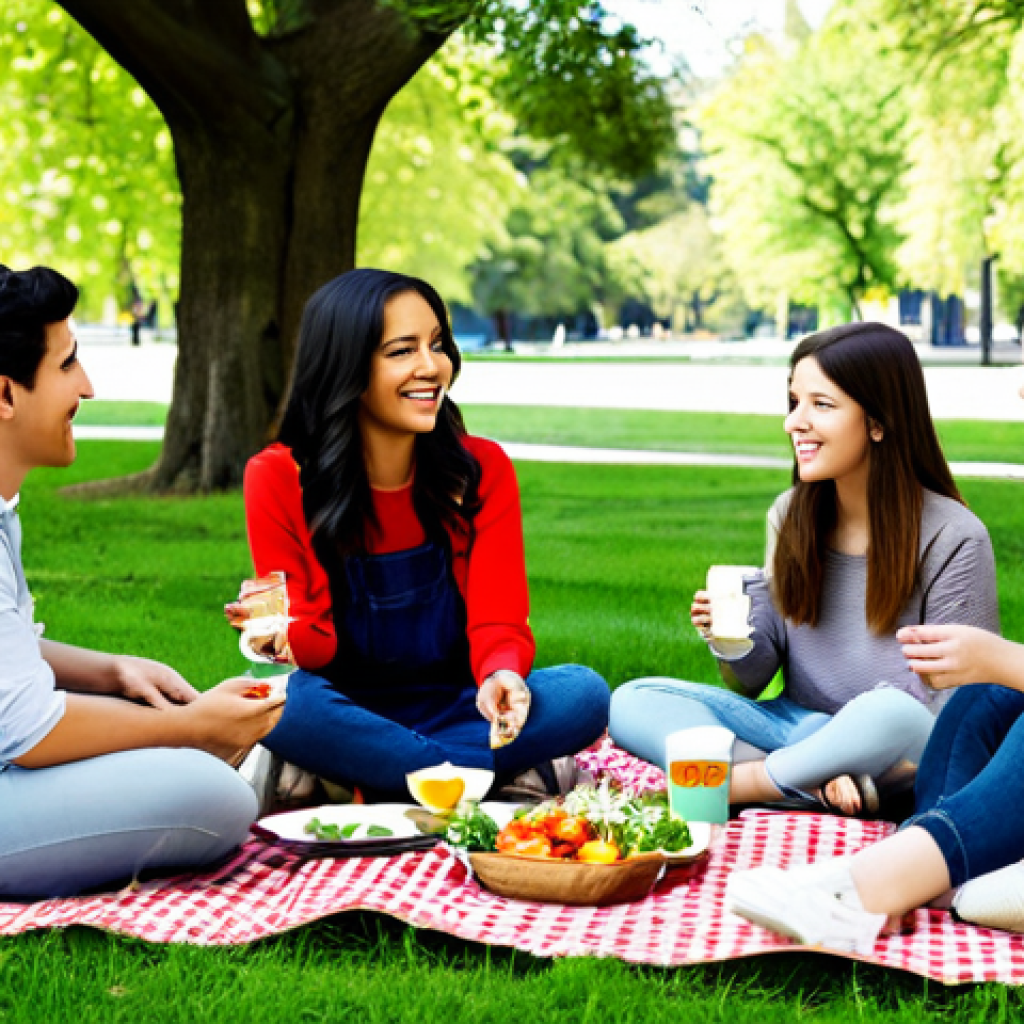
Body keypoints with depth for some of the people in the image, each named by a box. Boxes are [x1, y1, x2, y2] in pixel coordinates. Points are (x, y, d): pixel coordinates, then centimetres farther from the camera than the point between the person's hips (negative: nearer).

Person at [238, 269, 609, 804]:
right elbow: (312, 648, -7)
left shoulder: (482, 468, -3)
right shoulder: (279, 479, -8)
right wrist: (281, 632, -33)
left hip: (452, 708, 1)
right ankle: (516, 776, -24)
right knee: (279, 701, -36)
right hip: (346, 712, -1)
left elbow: (499, 620, -8)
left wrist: (502, 676, -32)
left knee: (584, 693, -25)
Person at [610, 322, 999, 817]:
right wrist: (733, 645, -15)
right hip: (796, 726, 5)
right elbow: (759, 678, 8)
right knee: (631, 703, -13)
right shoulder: (790, 516, 5)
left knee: (893, 713, -40)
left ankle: (736, 782, -18)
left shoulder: (953, 539, -10)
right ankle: (817, 786, -25)